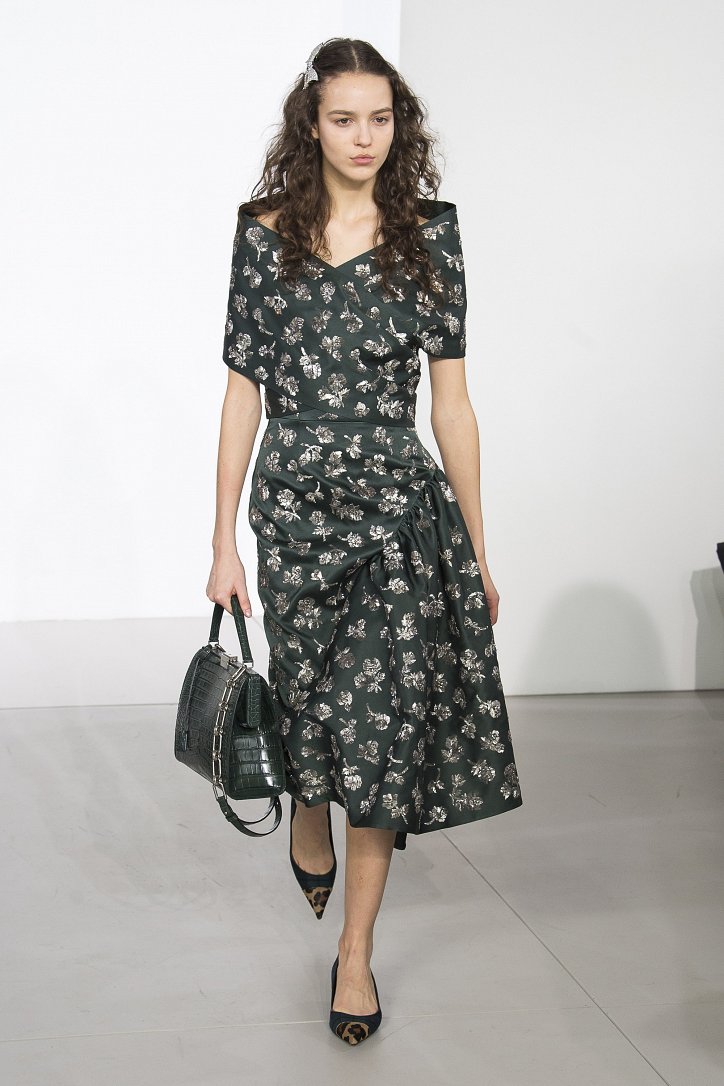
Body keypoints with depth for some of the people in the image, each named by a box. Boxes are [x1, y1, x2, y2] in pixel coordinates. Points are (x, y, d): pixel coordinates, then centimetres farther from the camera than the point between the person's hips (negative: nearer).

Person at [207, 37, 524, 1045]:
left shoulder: (429, 234, 2)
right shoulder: (267, 235, 2)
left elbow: (452, 397, 3)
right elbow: (244, 390, 2)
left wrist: (477, 548, 2)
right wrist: (224, 541, -1)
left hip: (400, 503, 0)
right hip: (295, 501, 1)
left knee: (384, 715, -3)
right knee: (308, 694, 12)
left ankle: (356, 948, 11)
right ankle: (308, 827, 47)